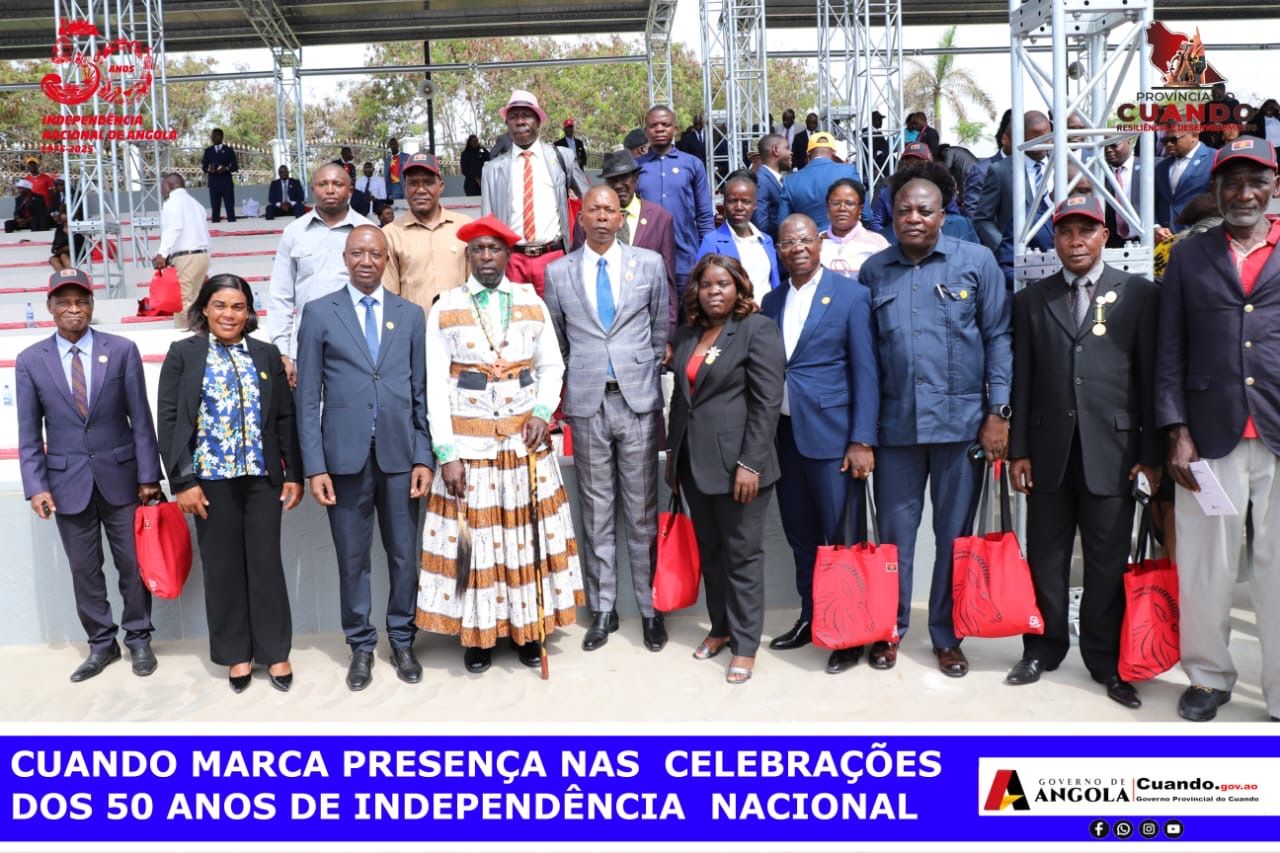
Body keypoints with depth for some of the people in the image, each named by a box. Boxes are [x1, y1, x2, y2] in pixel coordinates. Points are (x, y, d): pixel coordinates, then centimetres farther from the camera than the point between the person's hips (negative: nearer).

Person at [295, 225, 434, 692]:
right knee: (352, 559, 8)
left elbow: (421, 392, 7)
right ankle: (361, 646, 22)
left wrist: (424, 457, 0)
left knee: (405, 556, 8)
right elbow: (307, 398, 0)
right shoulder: (319, 313, 3)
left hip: (400, 455, 1)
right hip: (345, 456, -1)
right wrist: (315, 466, -6)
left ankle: (402, 641, 24)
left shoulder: (411, 315, 8)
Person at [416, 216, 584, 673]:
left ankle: (528, 626, 18)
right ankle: (476, 632, 15)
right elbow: (436, 384, -3)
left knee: (528, 530, 5)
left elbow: (552, 366, 11)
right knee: (474, 533, 2)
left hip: (526, 440, 2)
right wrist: (446, 453, -9)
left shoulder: (532, 303, 6)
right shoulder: (445, 308, 0)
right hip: (468, 442, -1)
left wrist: (543, 411, -8)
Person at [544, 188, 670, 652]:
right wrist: (570, 381, 11)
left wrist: (648, 372, 8)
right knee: (596, 511, 8)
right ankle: (602, 610, 18)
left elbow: (662, 327, 11)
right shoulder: (558, 271, 7)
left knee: (643, 510, 3)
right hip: (586, 403, 1)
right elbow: (555, 338, 14)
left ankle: (650, 609, 14)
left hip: (638, 400, -1)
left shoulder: (649, 263, 5)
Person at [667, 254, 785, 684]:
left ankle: (745, 644, 11)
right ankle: (720, 628, 27)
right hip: (694, 463, 6)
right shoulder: (686, 335, 13)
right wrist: (673, 454, 14)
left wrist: (750, 463, -17)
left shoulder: (758, 329, -7)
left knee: (742, 554, 2)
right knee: (709, 551, 14)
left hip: (736, 463, -6)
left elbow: (768, 401, -12)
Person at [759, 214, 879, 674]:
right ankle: (810, 619, 27)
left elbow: (865, 372, -8)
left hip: (829, 433, -5)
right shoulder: (772, 301, 11)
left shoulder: (851, 295, -4)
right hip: (784, 433, 5)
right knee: (801, 537, 14)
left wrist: (862, 441, -13)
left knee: (841, 538, 2)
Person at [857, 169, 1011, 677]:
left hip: (961, 419, -1)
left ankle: (947, 636, 22)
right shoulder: (873, 270, 7)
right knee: (894, 532, 8)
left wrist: (998, 412, -6)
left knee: (955, 534, 9)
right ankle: (890, 629, 23)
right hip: (896, 422, 1)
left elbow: (998, 338, 0)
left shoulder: (976, 262, 1)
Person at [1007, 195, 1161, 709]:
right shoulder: (1031, 300, 9)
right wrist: (1018, 449, 2)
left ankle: (1106, 660, 19)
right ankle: (1043, 649, 23)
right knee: (1045, 558, 9)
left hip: (1111, 451, -2)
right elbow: (1021, 380, 7)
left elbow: (1150, 376, 1)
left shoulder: (1139, 294, 4)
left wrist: (1151, 453, -3)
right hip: (1049, 451, 2)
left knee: (1107, 563, 6)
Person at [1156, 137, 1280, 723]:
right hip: (1210, 439, 1)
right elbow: (1170, 353, 7)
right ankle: (1208, 677, 24)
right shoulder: (1189, 257, 11)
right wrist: (1177, 434, -2)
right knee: (1204, 571, 6)